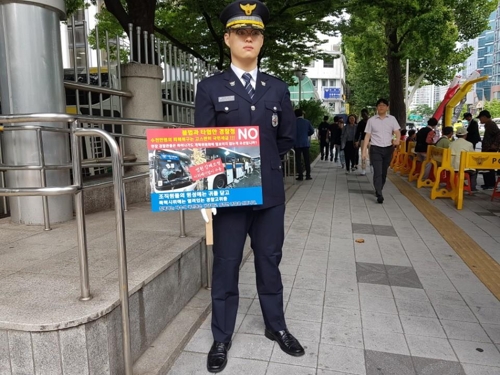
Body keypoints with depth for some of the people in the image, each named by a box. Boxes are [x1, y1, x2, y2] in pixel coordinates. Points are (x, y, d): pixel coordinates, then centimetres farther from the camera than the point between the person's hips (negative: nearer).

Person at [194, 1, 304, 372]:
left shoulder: (278, 88, 10)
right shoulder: (210, 88, 1)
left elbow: (287, 138, 13)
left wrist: (262, 158, 2)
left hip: (270, 192, 3)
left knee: (270, 262, 15)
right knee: (226, 266, 8)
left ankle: (276, 326, 35)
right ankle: (222, 339, 27)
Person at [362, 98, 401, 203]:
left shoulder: (392, 119, 6)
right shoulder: (371, 120, 3)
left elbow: (397, 132, -1)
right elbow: (367, 136, 3)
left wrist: (397, 140, -25)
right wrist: (364, 150, -4)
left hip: (388, 149, 2)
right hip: (375, 149, -2)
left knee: (384, 172, 11)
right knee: (377, 172, -10)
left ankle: (378, 190, 29)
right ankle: (379, 195, -12)